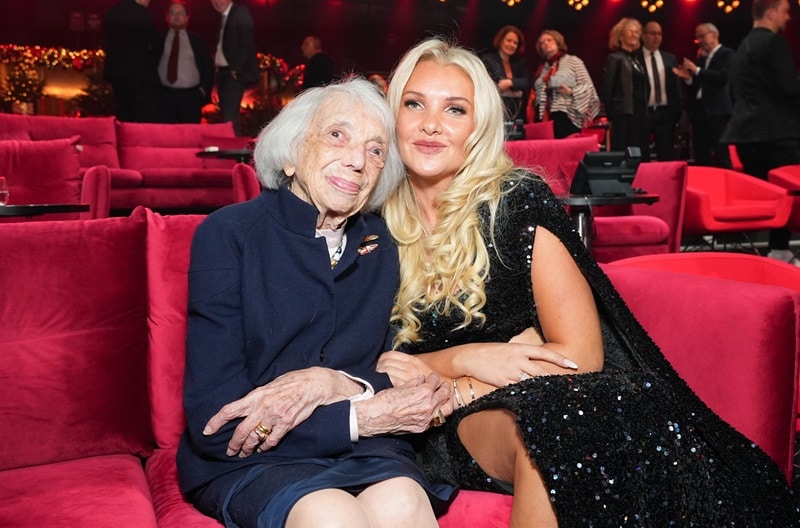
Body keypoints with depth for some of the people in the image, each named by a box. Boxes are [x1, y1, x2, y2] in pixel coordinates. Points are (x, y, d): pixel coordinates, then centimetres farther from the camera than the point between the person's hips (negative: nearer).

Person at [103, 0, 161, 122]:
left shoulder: (111, 12, 10)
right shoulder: (141, 13, -12)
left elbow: (109, 43, 15)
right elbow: (155, 45, -6)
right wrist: (152, 61, 12)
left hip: (116, 70, 7)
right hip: (140, 72, -7)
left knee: (122, 118, 12)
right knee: (145, 119, -5)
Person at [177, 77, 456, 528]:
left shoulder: (381, 248, 6)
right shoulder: (229, 234, -7)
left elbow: (396, 377, 3)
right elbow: (215, 422, -12)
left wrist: (332, 384, -18)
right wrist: (361, 415, -17)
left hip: (363, 452, 3)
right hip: (247, 462, -2)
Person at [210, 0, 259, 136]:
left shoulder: (241, 12, -4)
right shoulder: (223, 17, 20)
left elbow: (246, 44, -13)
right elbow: (223, 45, 18)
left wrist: (236, 69, -18)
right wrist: (217, 68, 6)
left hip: (235, 73, -8)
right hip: (222, 72, 8)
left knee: (229, 115, -17)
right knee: (225, 114, 8)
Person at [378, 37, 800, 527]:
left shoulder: (518, 201, -6)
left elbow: (580, 354, -10)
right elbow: (384, 363, 8)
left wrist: (446, 380, -12)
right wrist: (464, 359, -12)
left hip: (557, 396, -1)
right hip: (451, 431, 2)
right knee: (544, 428, -33)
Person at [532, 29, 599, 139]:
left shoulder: (573, 61, 7)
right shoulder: (542, 69, 22)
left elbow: (587, 86, 1)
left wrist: (571, 92, -14)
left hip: (567, 117, -4)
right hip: (547, 118, 4)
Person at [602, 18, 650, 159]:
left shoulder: (636, 59, 19)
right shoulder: (615, 58, -4)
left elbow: (643, 87, 19)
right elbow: (607, 88, -9)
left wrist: (644, 111, 12)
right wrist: (610, 115, -8)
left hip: (640, 112, 8)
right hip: (624, 113, -8)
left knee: (641, 154, 7)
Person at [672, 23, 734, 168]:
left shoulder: (726, 54, -1)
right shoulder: (701, 58, 19)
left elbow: (723, 77, -17)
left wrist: (697, 70, -16)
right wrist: (688, 78, -2)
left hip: (717, 111, -7)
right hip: (699, 111, 8)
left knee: (721, 156, -10)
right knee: (700, 157, 8)